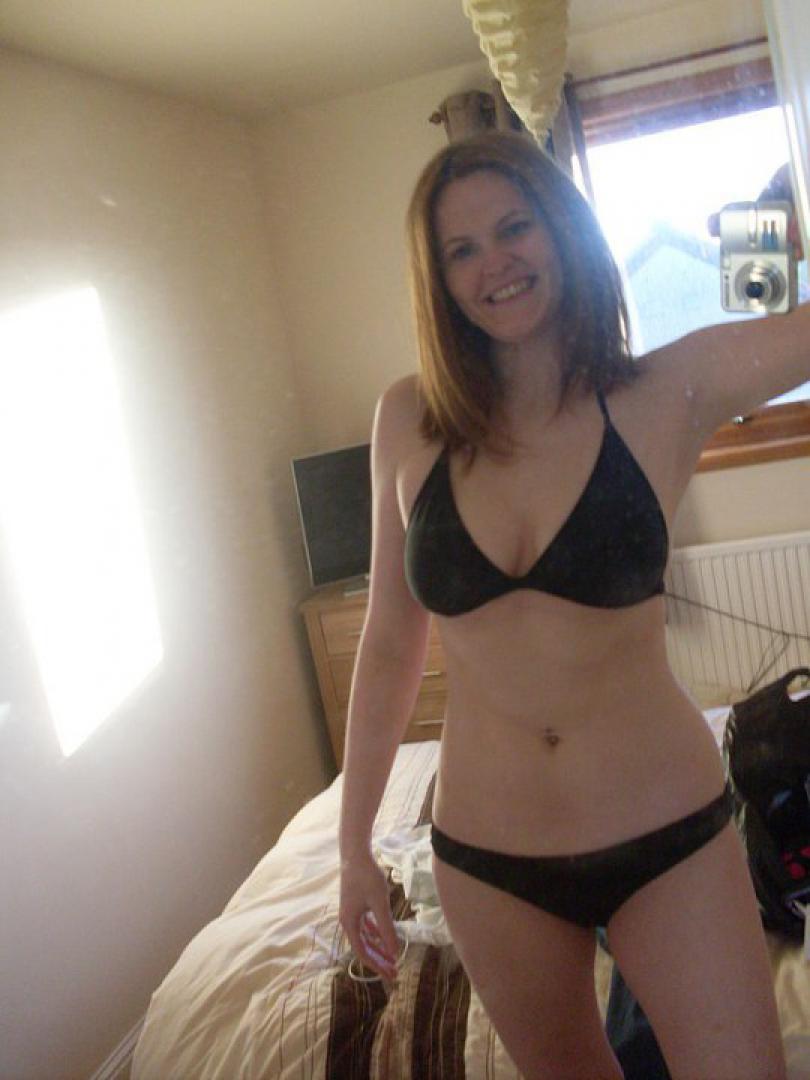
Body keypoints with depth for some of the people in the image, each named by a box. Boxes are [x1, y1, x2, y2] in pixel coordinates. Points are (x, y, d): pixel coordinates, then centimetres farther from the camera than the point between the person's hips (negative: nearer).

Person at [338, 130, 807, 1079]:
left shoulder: (671, 393, -9)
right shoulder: (410, 422, -4)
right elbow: (390, 638, 3)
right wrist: (354, 842, 7)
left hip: (667, 840, -2)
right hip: (485, 859, 3)